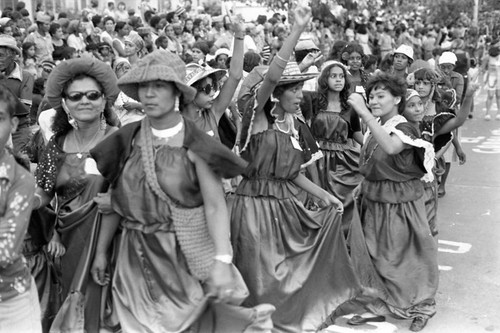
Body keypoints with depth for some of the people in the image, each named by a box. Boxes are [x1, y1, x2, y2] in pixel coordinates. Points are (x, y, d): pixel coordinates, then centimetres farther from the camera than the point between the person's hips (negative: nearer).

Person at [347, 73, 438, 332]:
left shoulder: (403, 128, -18)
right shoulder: (375, 126, 4)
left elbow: (391, 148, -43)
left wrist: (363, 113, -45)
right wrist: (365, 185, 4)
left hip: (399, 202, -7)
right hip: (373, 199, 7)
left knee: (403, 256, 7)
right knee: (372, 255, 12)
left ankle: (421, 306, 28)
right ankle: (377, 303, 29)